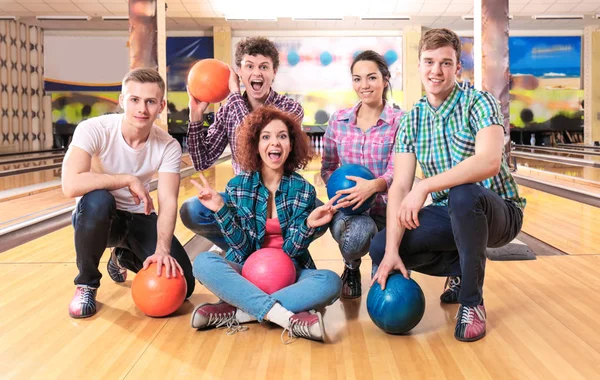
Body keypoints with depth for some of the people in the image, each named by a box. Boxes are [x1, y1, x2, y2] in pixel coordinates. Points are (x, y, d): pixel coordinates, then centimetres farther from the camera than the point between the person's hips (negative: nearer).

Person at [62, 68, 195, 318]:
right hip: (96, 219, -3)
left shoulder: (168, 147, -14)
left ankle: (124, 257, 22)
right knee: (97, 200, -39)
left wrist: (162, 249, -37)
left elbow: (168, 203, -22)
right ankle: (86, 283, -12)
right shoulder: (93, 130, -23)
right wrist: (129, 179, -31)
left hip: (138, 219, 3)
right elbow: (71, 186, -36)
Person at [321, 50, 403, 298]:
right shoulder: (338, 120, 3)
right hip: (348, 206, 1)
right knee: (358, 232, -36)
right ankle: (351, 267, 3)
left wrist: (374, 185, -39)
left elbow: (396, 171, -16)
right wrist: (339, 189, -13)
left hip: (386, 206, 0)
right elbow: (327, 167, 10)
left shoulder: (399, 121, -6)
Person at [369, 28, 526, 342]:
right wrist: (392, 251, -22)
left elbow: (489, 162, -33)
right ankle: (462, 268, 12)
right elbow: (399, 188, -10)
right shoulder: (411, 121, 0)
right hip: (450, 215, 5)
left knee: (463, 195, -38)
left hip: (498, 212, -5)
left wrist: (424, 187, -39)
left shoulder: (478, 103, -14)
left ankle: (472, 302, -18)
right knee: (380, 248, -12)